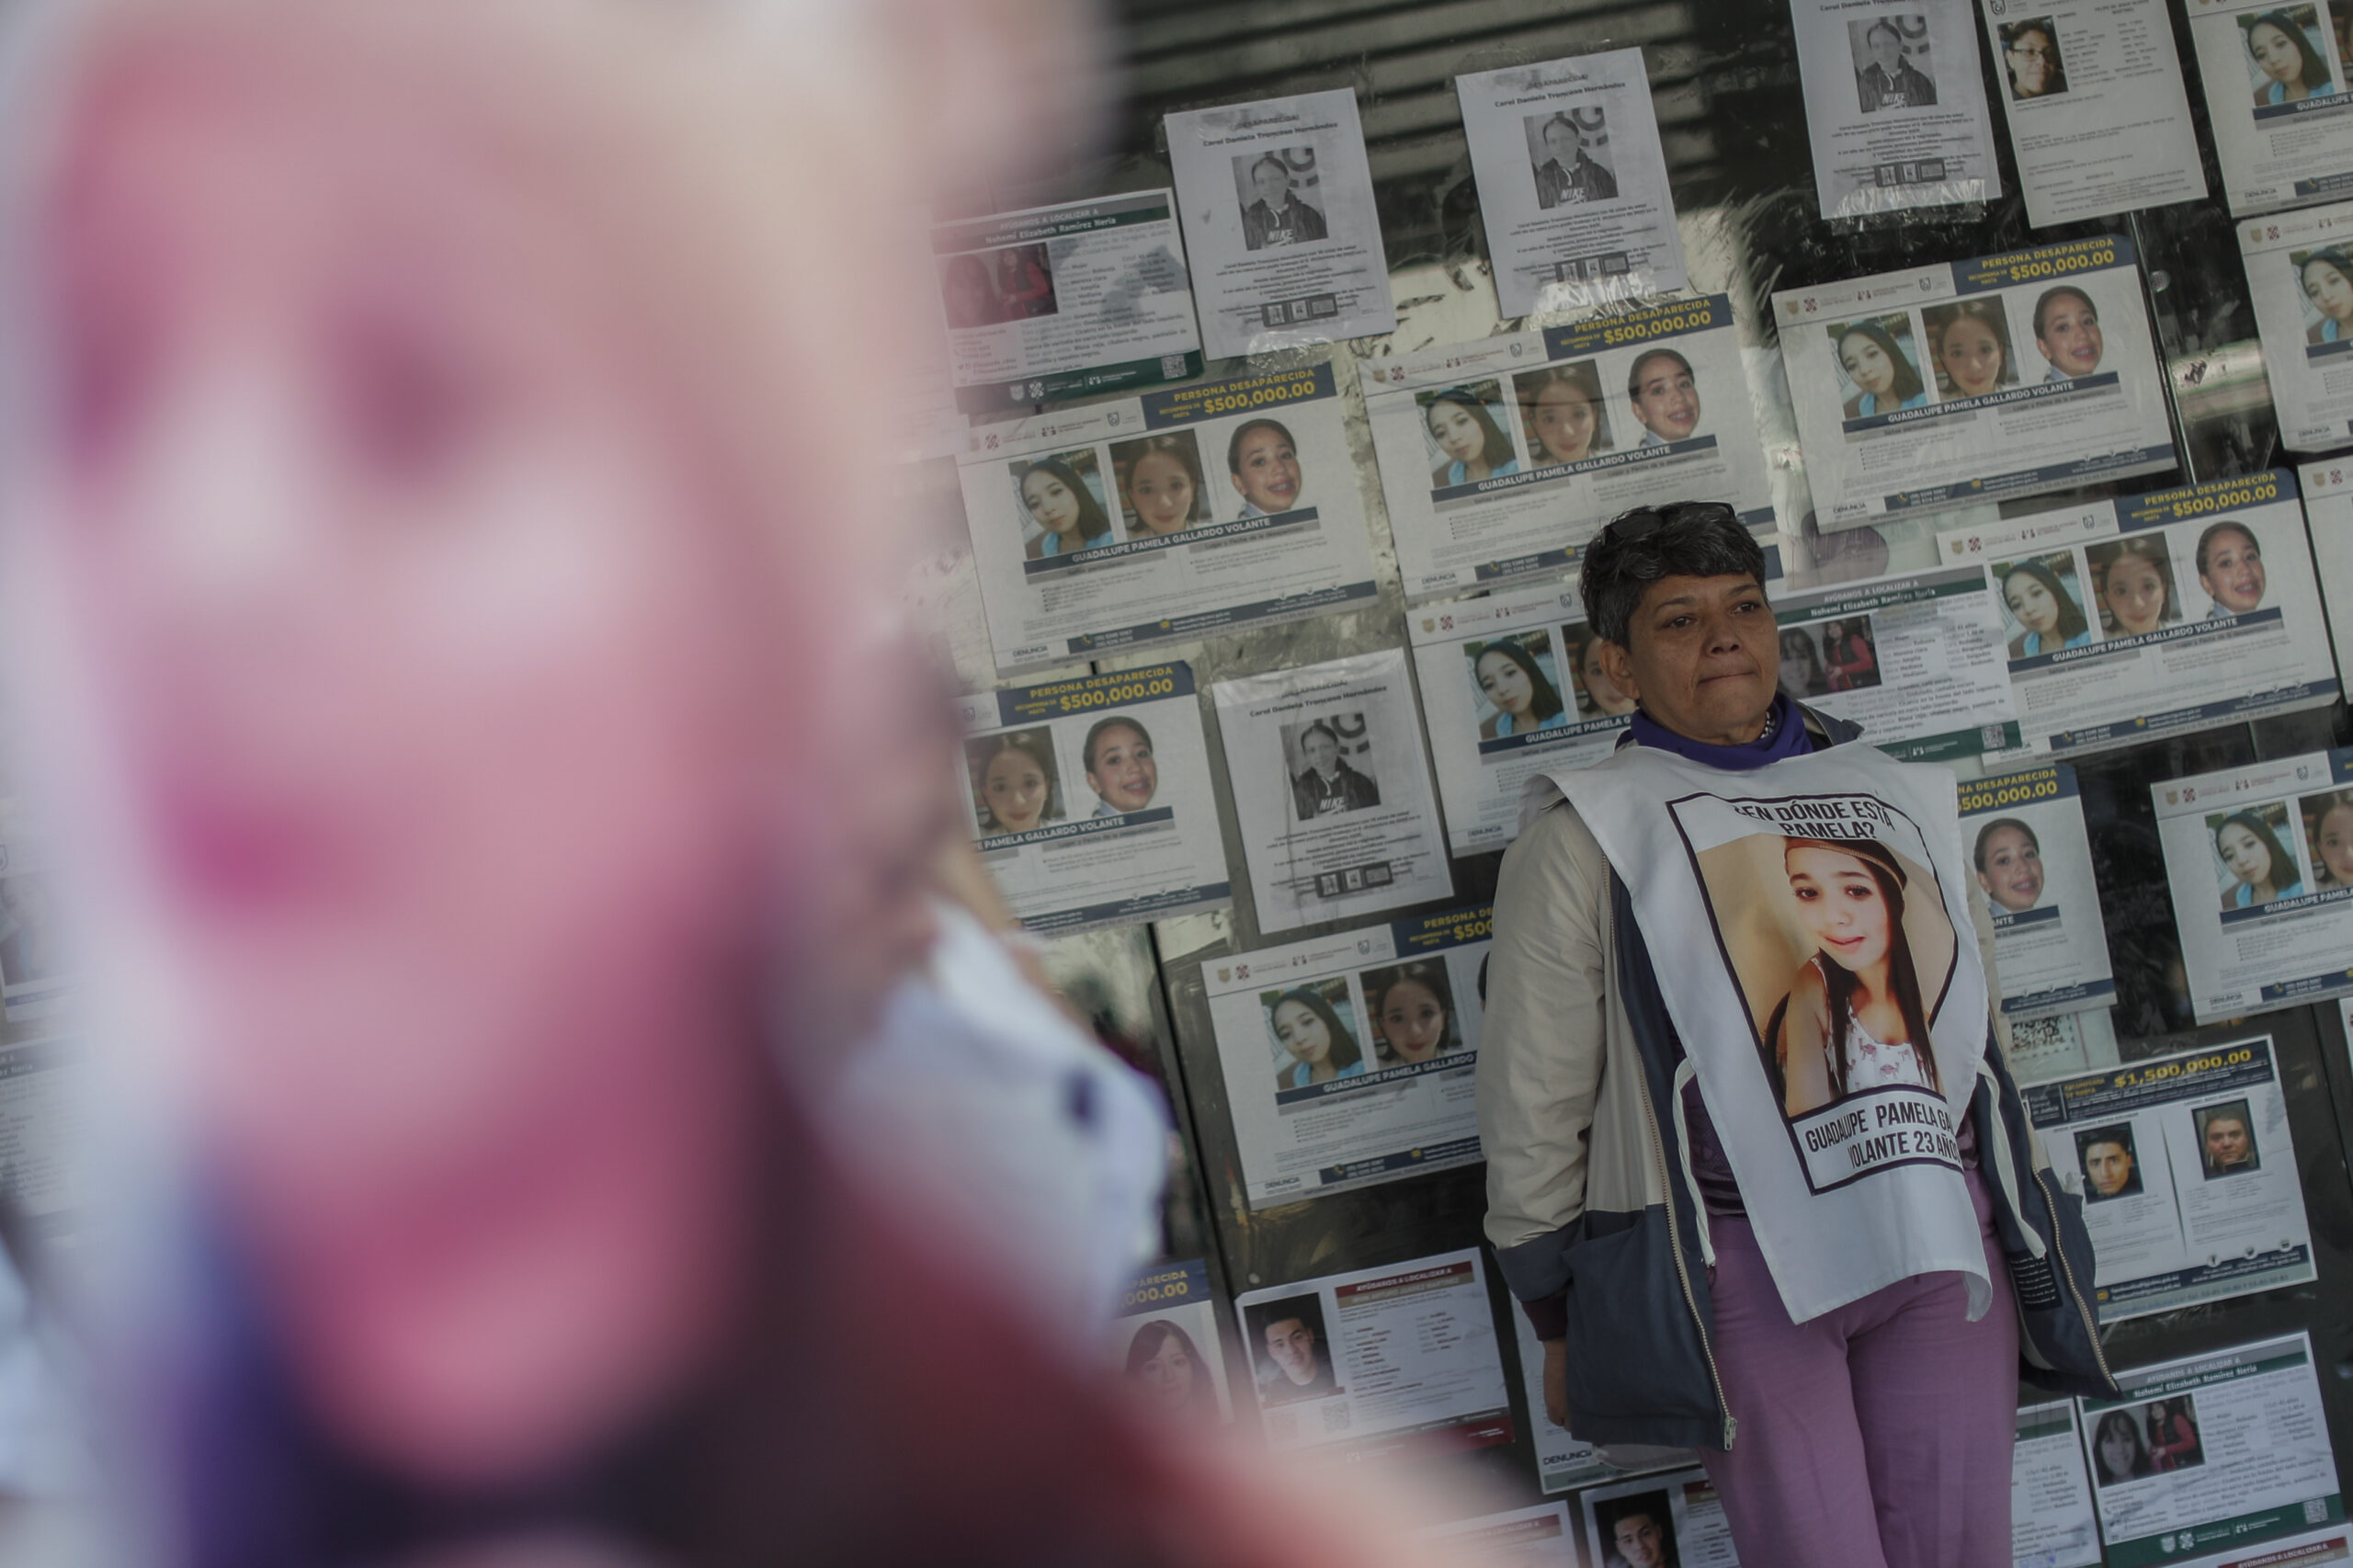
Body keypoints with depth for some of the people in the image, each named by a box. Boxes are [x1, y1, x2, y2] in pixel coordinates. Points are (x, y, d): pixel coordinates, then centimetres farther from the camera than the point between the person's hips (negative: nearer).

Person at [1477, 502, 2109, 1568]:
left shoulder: (1896, 796, 16)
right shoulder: (1588, 831, 4)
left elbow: (1977, 1031, 22)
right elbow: (1533, 1099, 4)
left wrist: (2024, 1234, 20)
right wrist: (1560, 1327, 4)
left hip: (1939, 1240, 4)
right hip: (1733, 1257, -4)